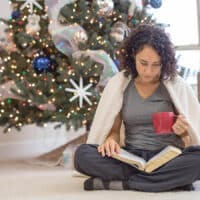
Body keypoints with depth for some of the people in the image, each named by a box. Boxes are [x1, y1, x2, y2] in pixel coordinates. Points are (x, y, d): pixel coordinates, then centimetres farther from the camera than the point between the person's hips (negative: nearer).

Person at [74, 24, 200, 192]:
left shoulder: (176, 84, 1)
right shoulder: (118, 84, 5)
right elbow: (114, 129, 10)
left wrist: (182, 131, -16)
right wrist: (111, 140, -14)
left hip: (168, 158, -1)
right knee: (82, 155, -27)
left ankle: (120, 183, -28)